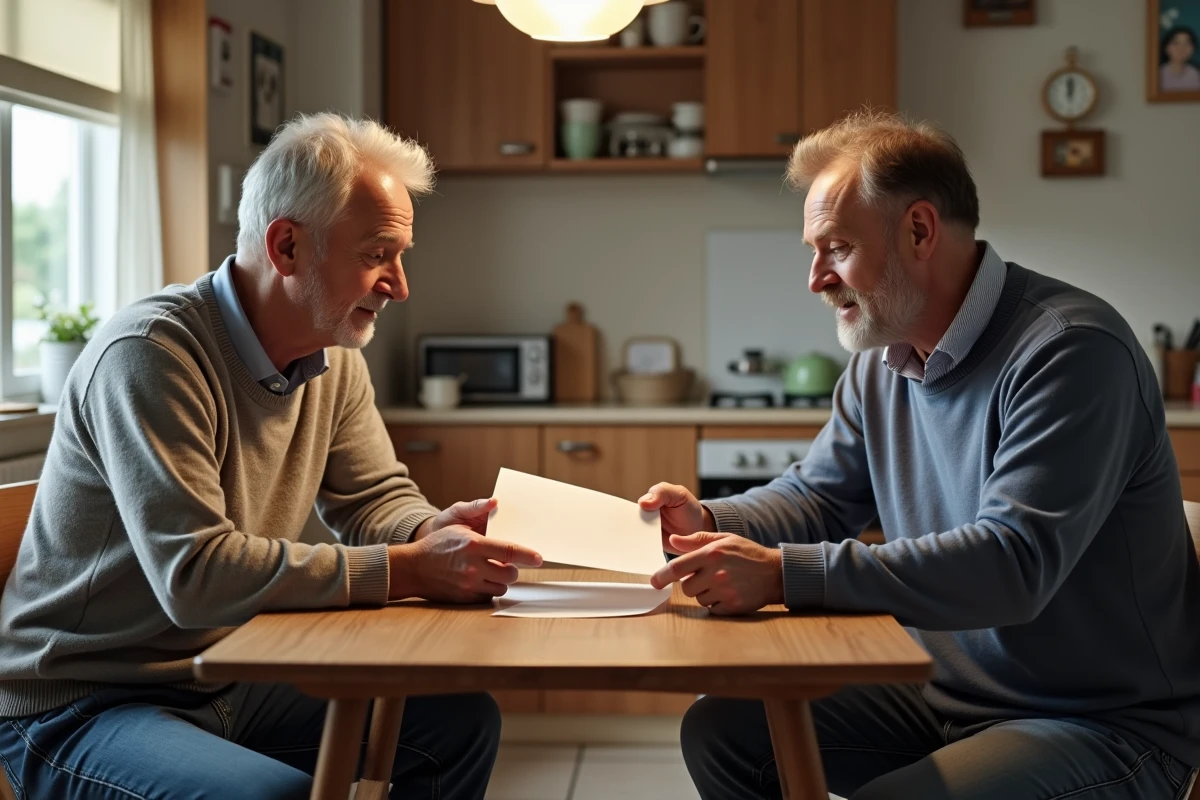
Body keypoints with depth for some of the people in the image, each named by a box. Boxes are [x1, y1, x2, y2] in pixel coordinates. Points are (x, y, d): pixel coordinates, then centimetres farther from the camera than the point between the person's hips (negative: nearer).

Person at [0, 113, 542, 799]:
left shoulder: (336, 361, 2)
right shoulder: (152, 354, -24)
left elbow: (376, 499, 10)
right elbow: (195, 575, -31)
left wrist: (435, 531, -15)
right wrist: (407, 569, -30)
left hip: (232, 679, 8)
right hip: (81, 709, -8)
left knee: (463, 719, 0)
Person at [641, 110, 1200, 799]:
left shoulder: (1071, 350, -22)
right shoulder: (880, 365, 6)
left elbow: (1013, 565, -32)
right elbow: (819, 496, 17)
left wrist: (783, 573, -35)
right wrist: (711, 523, -6)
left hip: (1105, 724, -8)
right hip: (944, 692, 8)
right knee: (720, 731, 0)